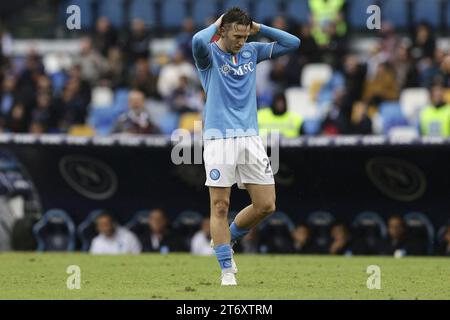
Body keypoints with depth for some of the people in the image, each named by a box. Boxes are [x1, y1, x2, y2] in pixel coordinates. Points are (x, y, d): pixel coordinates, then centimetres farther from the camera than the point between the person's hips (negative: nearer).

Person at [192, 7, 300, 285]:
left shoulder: (252, 52, 13)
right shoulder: (210, 54, -2)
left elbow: (292, 43, 11)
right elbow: (199, 41, -26)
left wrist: (258, 27, 6)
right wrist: (216, 25, -7)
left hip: (250, 137, 5)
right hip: (219, 138, -5)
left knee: (266, 205, 1)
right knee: (220, 206, -5)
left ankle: (227, 240, 24)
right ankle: (227, 270, 3)